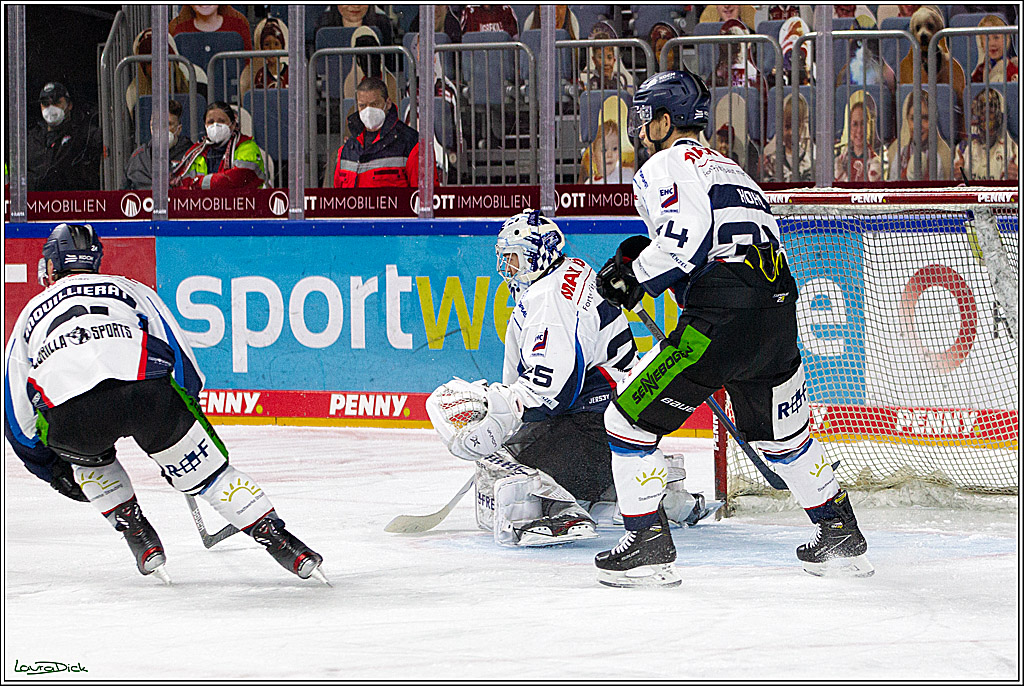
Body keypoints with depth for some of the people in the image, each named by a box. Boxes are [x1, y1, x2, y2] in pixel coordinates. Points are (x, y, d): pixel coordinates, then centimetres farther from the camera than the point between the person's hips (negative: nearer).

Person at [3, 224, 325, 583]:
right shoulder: (128, 288, 35)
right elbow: (178, 351, 23)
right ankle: (276, 538, 10)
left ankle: (135, 531, 24)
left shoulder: (31, 314, 37)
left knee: (87, 457, 35)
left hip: (69, 414, 0)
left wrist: (52, 468, 48)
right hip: (147, 388, 0)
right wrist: (186, 413, 32)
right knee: (206, 469, 17)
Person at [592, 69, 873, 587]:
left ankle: (648, 546, 0)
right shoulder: (727, 167, 29)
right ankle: (842, 539, 32)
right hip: (778, 312, 9)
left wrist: (636, 276, -6)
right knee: (782, 433, 27)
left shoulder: (666, 166, 2)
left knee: (629, 418, 2)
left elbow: (688, 232, -17)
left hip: (719, 319, -9)